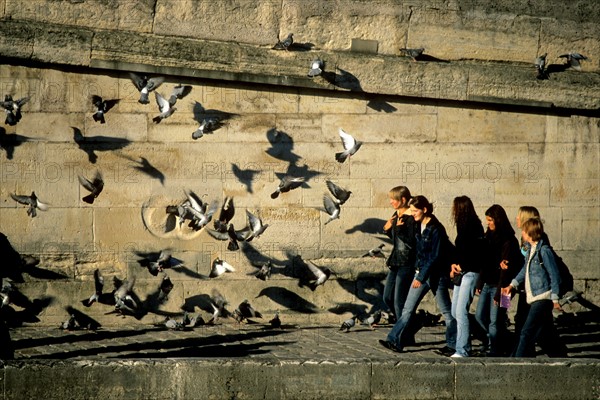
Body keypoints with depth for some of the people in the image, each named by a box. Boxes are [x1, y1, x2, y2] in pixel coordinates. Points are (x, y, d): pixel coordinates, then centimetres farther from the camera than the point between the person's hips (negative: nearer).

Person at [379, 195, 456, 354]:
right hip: (421, 272, 8)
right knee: (408, 309, 1)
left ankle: (453, 345, 14)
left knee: (446, 311, 4)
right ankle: (395, 341, -1)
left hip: (436, 275, -8)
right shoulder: (419, 226, 7)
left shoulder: (436, 229, -17)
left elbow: (436, 256, -19)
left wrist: (421, 277, -19)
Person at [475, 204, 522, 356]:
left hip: (498, 285, -8)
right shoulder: (489, 236, 10)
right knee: (480, 315, 12)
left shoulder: (508, 240, -14)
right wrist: (480, 283, 11)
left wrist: (499, 292, -18)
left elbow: (505, 269, -17)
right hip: (488, 284, 8)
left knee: (494, 321, -3)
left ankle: (494, 351, 7)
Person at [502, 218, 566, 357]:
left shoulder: (544, 250, -14)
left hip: (543, 297, -9)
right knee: (546, 332, 16)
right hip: (534, 298, 9)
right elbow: (525, 270, 24)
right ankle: (561, 356, 27)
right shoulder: (530, 249, 12)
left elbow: (554, 275, -13)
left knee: (527, 332, -11)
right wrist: (512, 285, 17)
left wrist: (555, 298, -14)